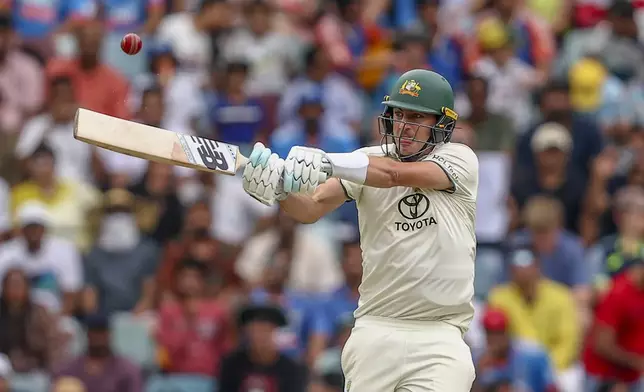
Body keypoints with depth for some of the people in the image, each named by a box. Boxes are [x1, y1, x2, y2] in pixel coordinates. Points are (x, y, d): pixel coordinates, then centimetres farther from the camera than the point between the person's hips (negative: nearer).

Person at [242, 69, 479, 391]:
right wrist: (280, 188, -31)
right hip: (374, 329, 2)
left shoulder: (461, 160, -1)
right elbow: (312, 207, -8)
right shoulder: (366, 161, 6)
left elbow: (394, 174, -18)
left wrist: (327, 162, -31)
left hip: (439, 336, -2)